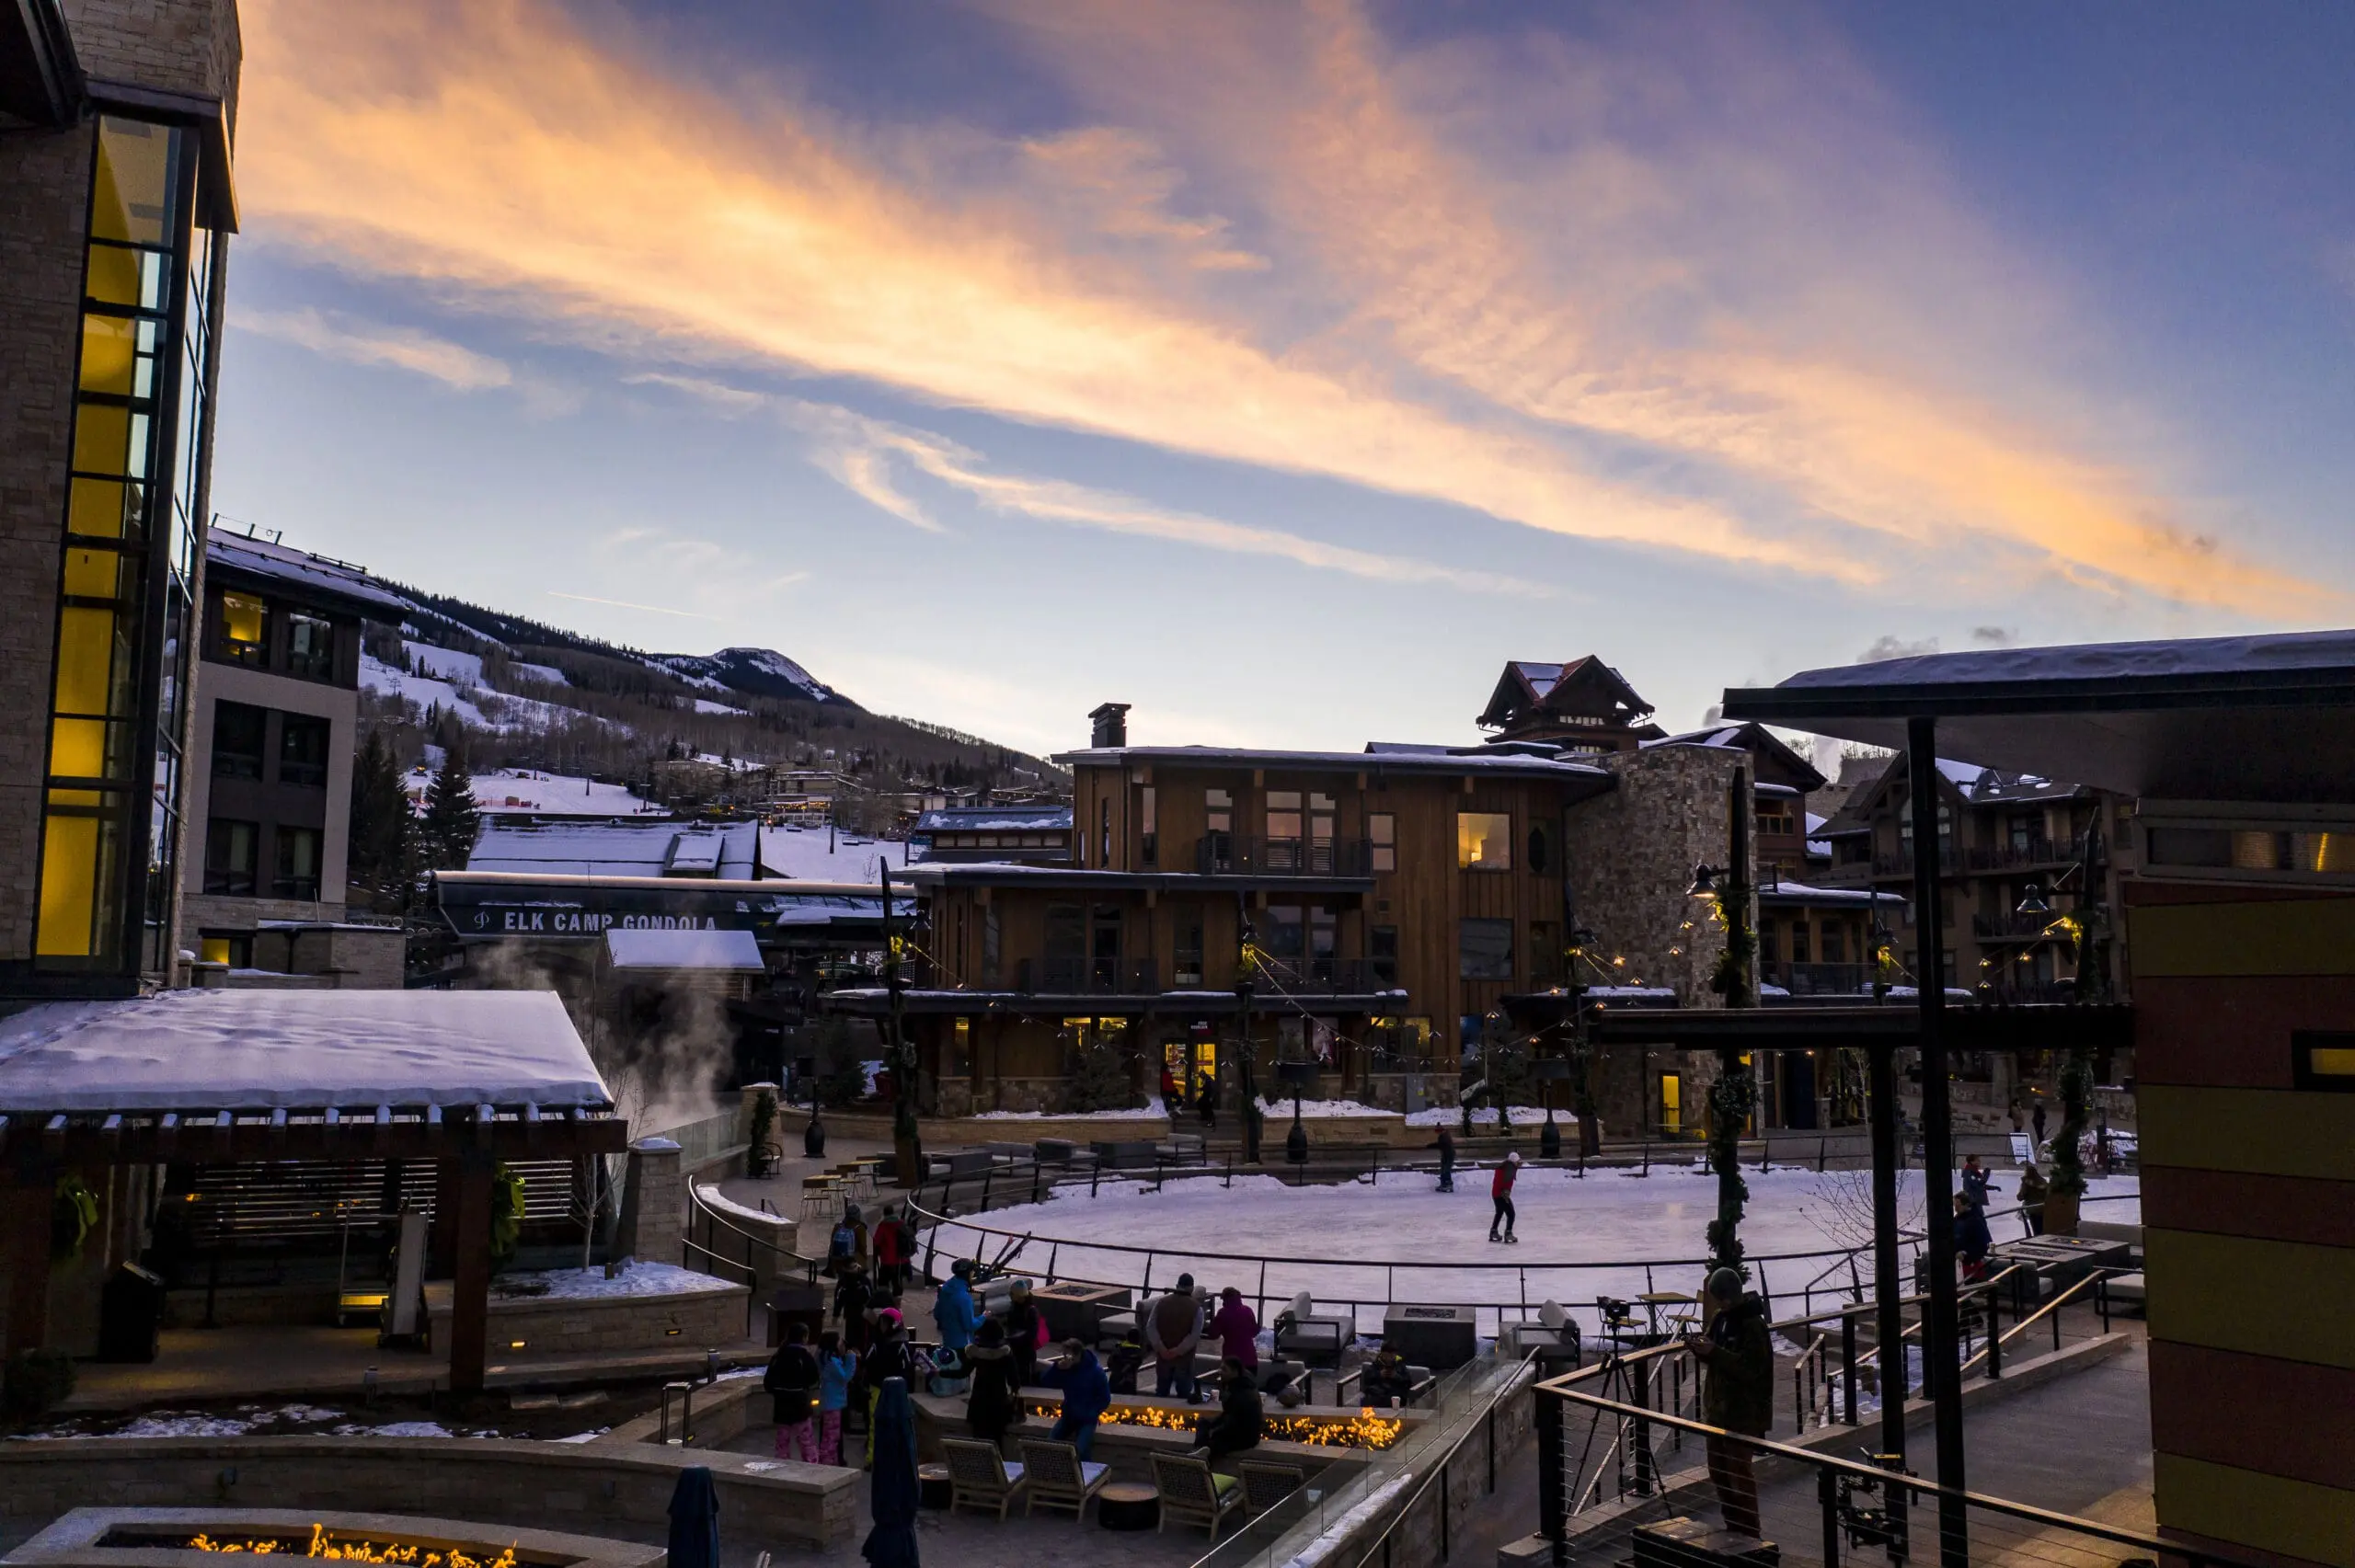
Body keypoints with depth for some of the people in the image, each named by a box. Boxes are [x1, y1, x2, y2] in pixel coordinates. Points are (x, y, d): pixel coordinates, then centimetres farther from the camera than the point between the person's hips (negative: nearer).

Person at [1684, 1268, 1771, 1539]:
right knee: (1718, 1471, 16)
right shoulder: (1720, 1316, 6)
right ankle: (1733, 1528, 29)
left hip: (1742, 1412, -8)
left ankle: (1749, 1534, 11)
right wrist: (1700, 1349, -6)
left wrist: (1714, 1352, -30)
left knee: (1739, 1472, -1)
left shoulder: (1752, 1325, -19)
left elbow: (1751, 1370, -24)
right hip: (1717, 1405, 9)